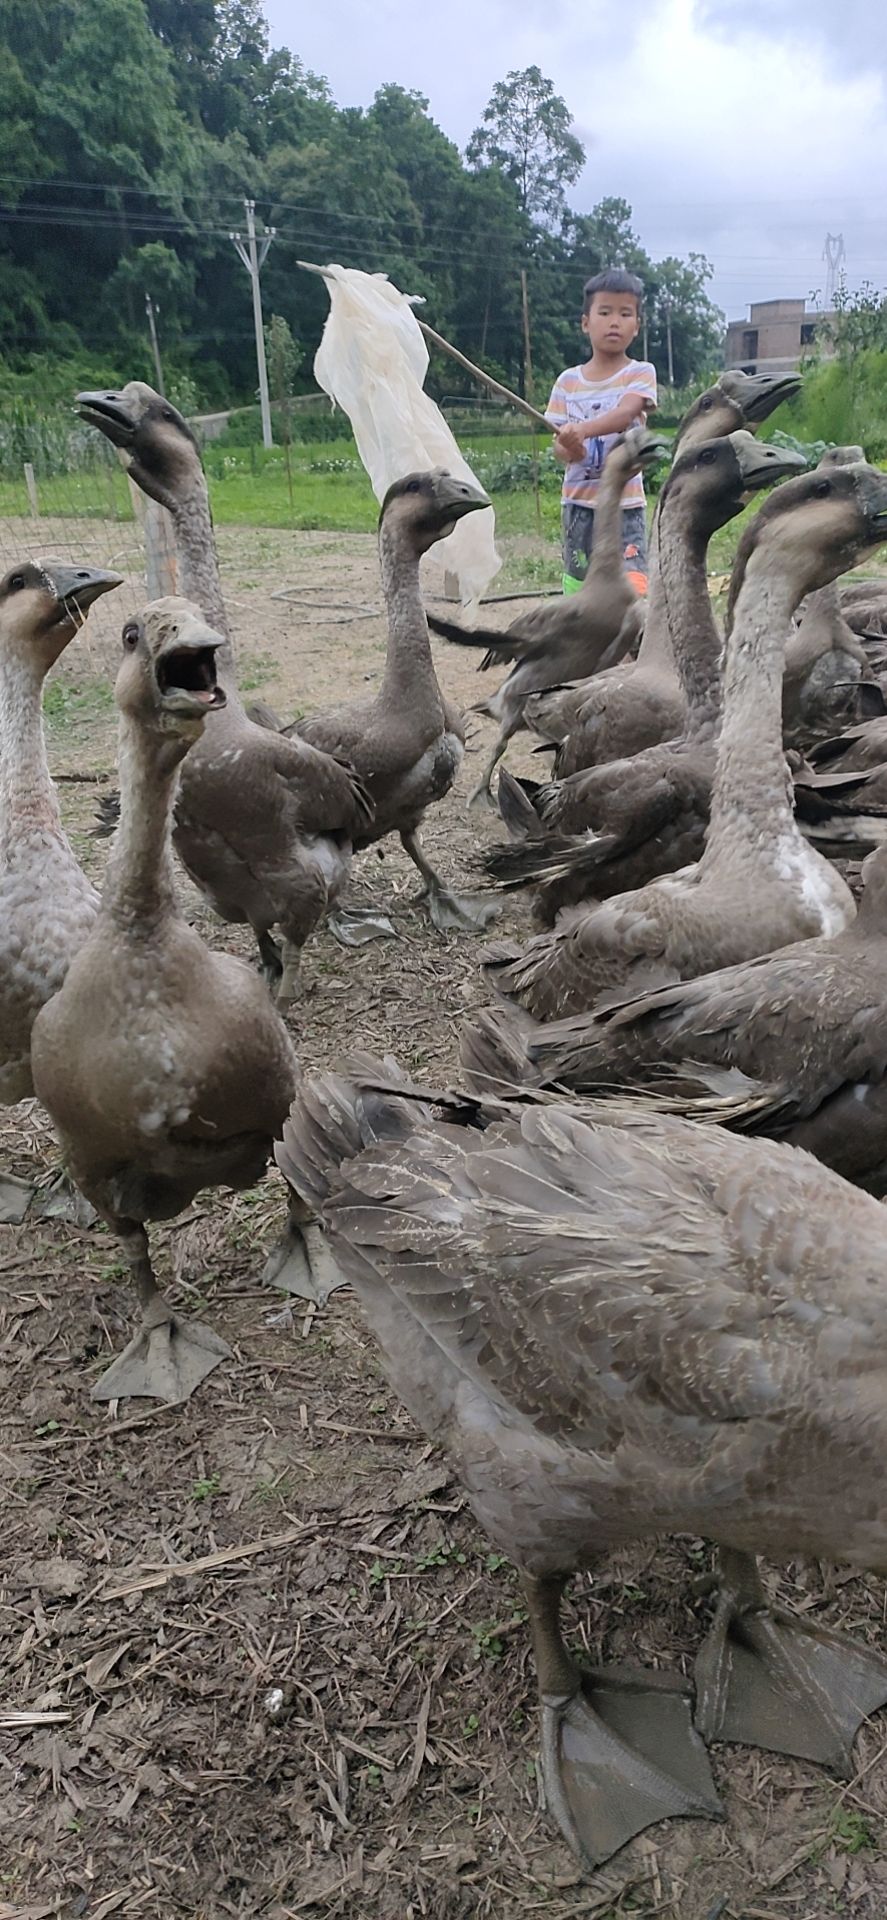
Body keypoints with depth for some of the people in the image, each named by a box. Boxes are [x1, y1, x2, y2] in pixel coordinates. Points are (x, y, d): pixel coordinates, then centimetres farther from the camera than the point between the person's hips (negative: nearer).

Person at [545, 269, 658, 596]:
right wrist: (569, 448, -22)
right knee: (578, 589, 9)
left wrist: (582, 429, -39)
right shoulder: (568, 381, 7)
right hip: (578, 503, 3)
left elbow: (624, 414, -21)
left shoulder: (640, 373, -1)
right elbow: (557, 446, 4)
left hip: (625, 504, -3)